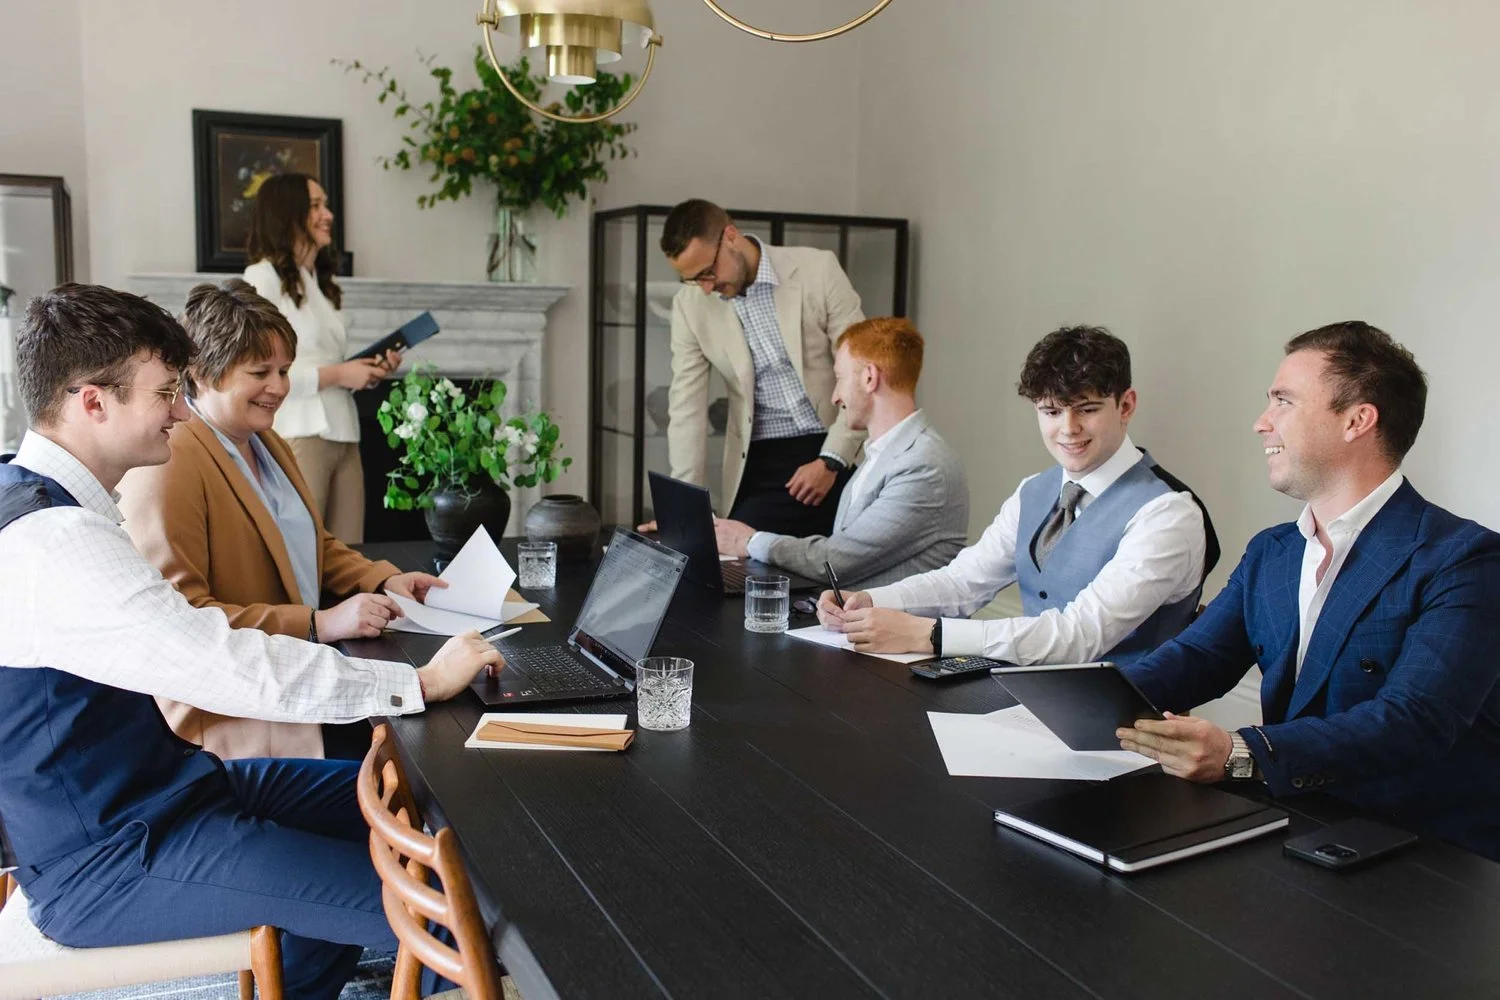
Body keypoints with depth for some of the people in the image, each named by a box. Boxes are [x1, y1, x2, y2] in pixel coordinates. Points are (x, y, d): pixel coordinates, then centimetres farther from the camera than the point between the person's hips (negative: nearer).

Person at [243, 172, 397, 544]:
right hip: (297, 438, -7)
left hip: (342, 436, 7)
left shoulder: (322, 283, 21)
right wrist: (337, 375, -10)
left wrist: (368, 372, 5)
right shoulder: (262, 277, -3)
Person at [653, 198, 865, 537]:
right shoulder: (690, 305, -1)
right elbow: (687, 408, 0)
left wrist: (831, 460, -13)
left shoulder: (817, 269, -9)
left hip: (837, 451, -2)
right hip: (761, 465, 2)